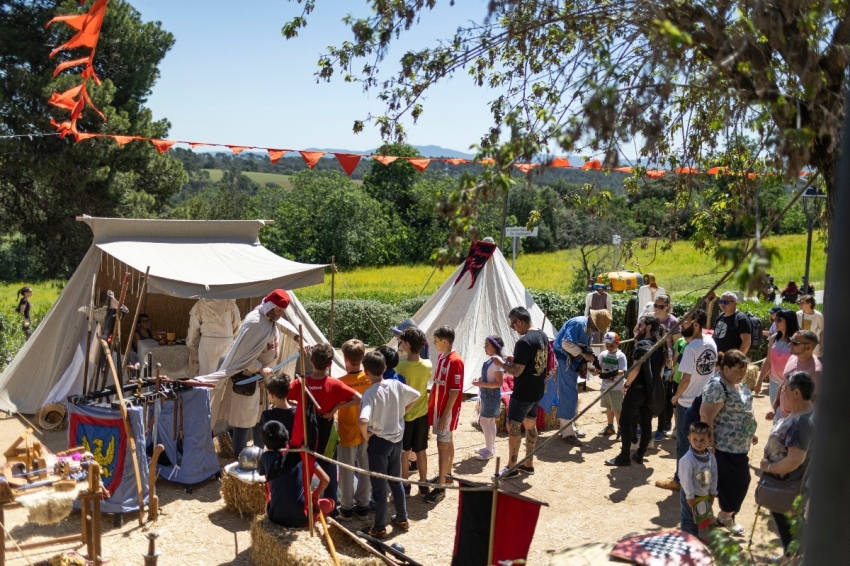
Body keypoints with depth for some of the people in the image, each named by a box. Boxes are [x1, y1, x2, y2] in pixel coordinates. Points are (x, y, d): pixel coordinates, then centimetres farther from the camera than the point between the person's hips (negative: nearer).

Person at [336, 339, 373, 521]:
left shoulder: (341, 382, -22)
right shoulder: (370, 378, -10)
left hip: (347, 433, -4)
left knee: (346, 472, 11)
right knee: (366, 469, 16)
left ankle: (346, 508, 21)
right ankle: (363, 505, 27)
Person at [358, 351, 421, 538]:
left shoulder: (370, 393, -23)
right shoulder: (396, 385, -6)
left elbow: (364, 421, -36)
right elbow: (416, 396, 11)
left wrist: (366, 436, -16)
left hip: (378, 442, -6)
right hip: (396, 439, 6)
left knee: (379, 486, 6)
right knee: (396, 481, 22)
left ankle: (379, 528, 16)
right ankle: (402, 519, 33)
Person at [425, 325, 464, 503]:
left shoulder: (455, 361, -21)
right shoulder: (441, 357, 6)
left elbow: (455, 391, -21)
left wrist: (445, 415, -21)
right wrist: (431, 405, 15)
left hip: (447, 410, -8)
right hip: (438, 407, 9)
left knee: (443, 446, -7)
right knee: (447, 442, 19)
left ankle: (440, 487, -3)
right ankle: (446, 474, 32)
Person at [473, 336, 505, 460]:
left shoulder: (497, 361, -22)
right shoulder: (490, 359, 7)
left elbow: (499, 383, -24)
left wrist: (481, 384, -25)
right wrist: (480, 380, 3)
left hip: (492, 395, -10)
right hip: (487, 395, 10)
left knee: (484, 421, -5)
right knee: (490, 421, 17)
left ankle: (489, 451, 3)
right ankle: (490, 447, 27)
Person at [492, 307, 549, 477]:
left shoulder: (524, 342, -24)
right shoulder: (543, 336, 5)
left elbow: (516, 371, -23)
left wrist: (502, 363, -7)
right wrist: (515, 360, 11)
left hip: (523, 393, -9)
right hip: (537, 391, 9)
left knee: (512, 427, 2)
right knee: (530, 425, 18)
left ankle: (512, 468, 9)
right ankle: (528, 464, 27)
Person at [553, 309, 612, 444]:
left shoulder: (588, 328, 11)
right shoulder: (578, 323, -20)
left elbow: (586, 347, 16)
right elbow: (567, 344, -28)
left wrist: (593, 358, 0)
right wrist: (583, 355, -22)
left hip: (572, 362, 10)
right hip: (563, 361, -10)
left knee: (571, 395, 16)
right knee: (568, 396, -8)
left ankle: (569, 427, 27)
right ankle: (567, 433, -2)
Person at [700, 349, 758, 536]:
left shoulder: (738, 382, 6)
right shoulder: (717, 386, -23)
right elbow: (706, 417, -24)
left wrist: (750, 433, 22)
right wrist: (710, 446, -23)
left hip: (740, 445, 9)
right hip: (725, 446, -9)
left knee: (739, 480, 16)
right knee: (737, 481, 0)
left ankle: (726, 515, 32)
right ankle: (726, 517, 19)